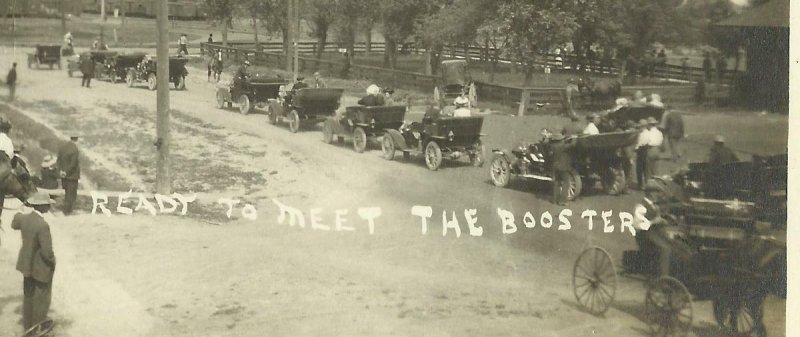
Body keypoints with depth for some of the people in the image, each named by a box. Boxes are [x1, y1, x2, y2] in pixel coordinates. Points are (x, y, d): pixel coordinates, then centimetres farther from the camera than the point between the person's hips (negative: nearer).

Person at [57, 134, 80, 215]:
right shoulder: (75, 150, -22)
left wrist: (61, 170, -3)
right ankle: (67, 211, 5)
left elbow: (58, 160, 2)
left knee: (67, 192, 20)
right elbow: (73, 164, -22)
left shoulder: (62, 147, 1)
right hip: (72, 175, -7)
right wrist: (67, 173, -11)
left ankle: (68, 208, 26)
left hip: (64, 174, 7)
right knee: (72, 193, 4)